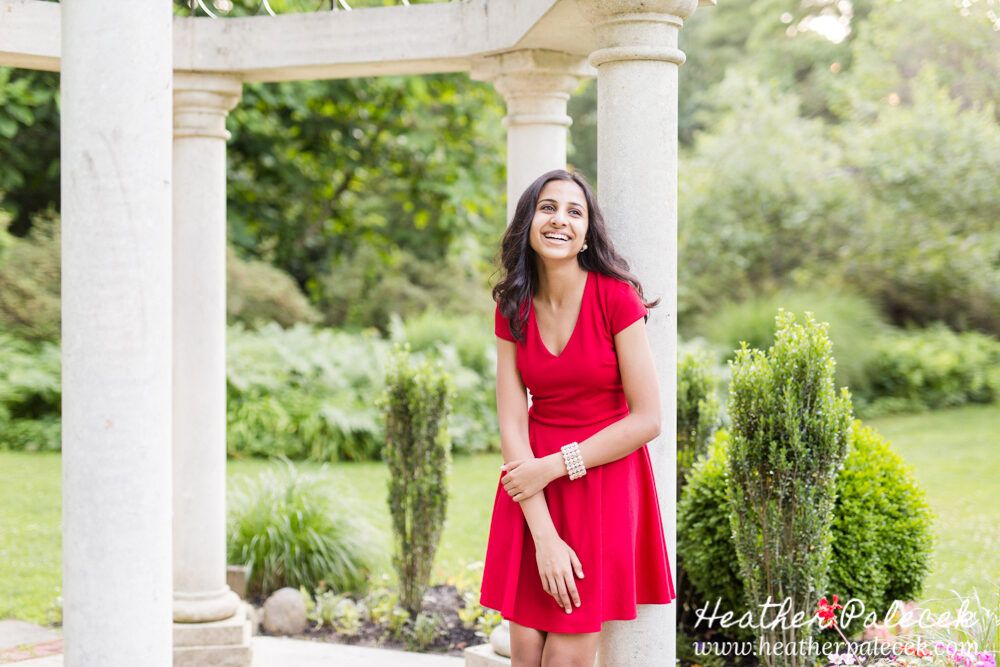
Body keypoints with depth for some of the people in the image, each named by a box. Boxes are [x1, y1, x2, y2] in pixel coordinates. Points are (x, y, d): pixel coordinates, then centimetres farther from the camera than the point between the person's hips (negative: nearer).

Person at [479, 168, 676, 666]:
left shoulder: (616, 296, -11)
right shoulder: (513, 308, 1)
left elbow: (646, 420, -12)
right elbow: (511, 423, -4)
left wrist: (552, 466, -13)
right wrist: (543, 535, -15)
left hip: (603, 481, -3)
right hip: (531, 493, 3)